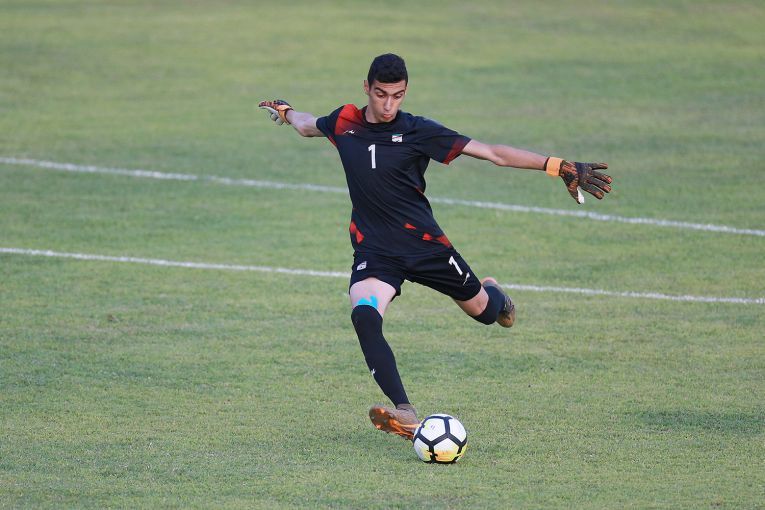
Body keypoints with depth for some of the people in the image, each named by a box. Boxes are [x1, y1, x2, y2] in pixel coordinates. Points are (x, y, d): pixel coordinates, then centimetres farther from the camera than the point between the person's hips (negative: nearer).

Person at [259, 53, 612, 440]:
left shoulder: (418, 132, -12)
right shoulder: (344, 122, -2)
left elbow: (494, 154, -14)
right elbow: (308, 126, 25)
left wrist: (560, 168, -20)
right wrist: (285, 112, 44)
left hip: (424, 244, -1)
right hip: (373, 250, 1)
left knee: (484, 312, 15)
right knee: (364, 317, -29)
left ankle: (491, 293, 58)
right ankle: (405, 416, -35)